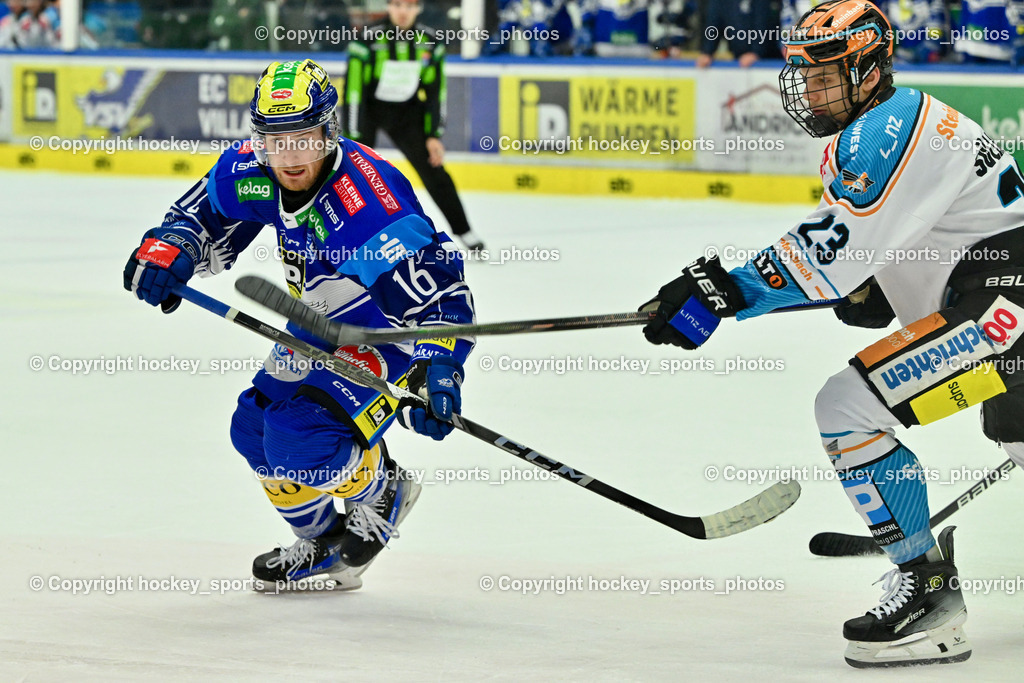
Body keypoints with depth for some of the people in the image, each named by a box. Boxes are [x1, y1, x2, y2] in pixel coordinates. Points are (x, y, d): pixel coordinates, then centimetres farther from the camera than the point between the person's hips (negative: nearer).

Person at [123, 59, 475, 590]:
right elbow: (205, 214, 7)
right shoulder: (253, 171, -14)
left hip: (394, 330, -8)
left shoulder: (367, 204, -36)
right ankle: (324, 544, 32)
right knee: (255, 430, 10)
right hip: (323, 325, 8)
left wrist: (436, 372, -43)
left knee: (300, 439, -21)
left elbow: (437, 291, -34)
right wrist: (169, 247, -14)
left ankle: (381, 492, 11)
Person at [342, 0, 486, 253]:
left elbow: (436, 91, -1)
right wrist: (353, 138, -26)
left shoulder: (430, 42, -11)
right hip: (368, 107, -3)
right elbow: (353, 89, -24)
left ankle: (464, 233, 10)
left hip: (405, 111, 3)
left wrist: (434, 135, -2)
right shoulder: (368, 39, -24)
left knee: (433, 170, 1)